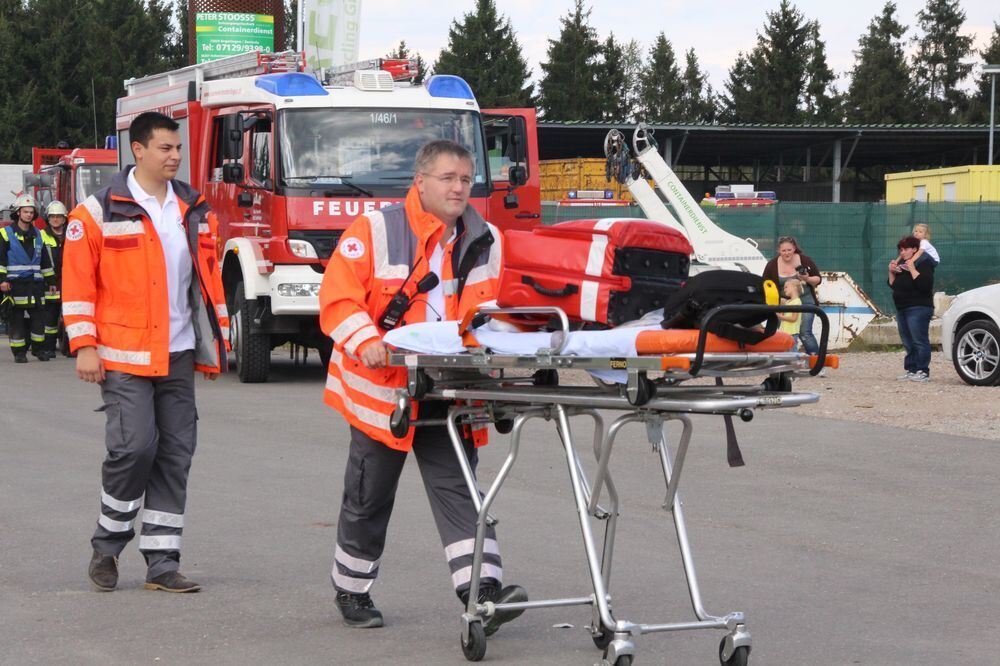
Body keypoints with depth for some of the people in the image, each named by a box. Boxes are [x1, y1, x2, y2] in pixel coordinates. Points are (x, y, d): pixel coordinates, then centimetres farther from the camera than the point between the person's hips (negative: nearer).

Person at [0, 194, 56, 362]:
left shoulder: (38, 235, 15)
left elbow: (45, 260, 20)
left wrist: (50, 280, 18)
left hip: (36, 283, 4)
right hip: (15, 283, -4)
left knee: (38, 317, 2)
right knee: (17, 319, -2)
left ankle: (38, 349, 14)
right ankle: (19, 352, 2)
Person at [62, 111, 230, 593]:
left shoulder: (194, 211, 12)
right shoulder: (100, 212, -4)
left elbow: (209, 279, 18)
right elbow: (77, 282, -4)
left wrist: (216, 342, 14)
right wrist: (84, 346, -10)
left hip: (178, 355, 5)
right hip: (124, 356, -5)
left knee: (175, 455, 3)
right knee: (134, 446, -13)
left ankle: (162, 562, 9)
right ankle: (107, 545, 9)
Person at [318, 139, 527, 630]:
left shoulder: (485, 241, 8)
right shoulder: (374, 232, -5)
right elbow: (337, 297, -9)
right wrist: (366, 341, -24)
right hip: (382, 387, -3)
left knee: (458, 489, -7)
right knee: (368, 498, 10)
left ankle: (483, 591, -15)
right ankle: (351, 591, 26)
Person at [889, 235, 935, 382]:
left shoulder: (924, 264, -6)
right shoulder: (902, 265, 20)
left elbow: (925, 284, -20)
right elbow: (893, 286, 22)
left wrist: (912, 269, -20)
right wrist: (891, 272, 6)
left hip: (918, 308, -9)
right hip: (902, 309, 9)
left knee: (919, 341, -12)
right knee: (908, 343, 9)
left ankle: (923, 372, -14)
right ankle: (910, 370, 12)